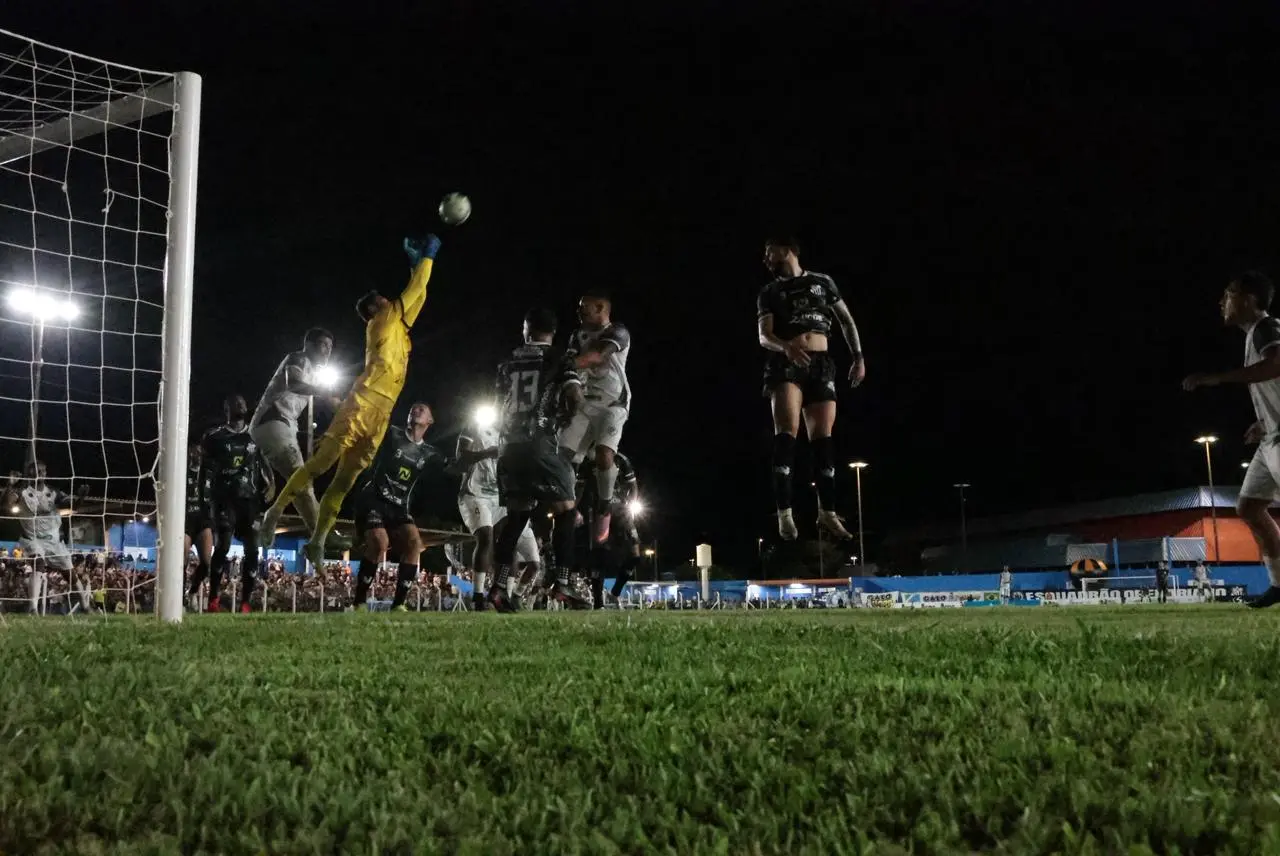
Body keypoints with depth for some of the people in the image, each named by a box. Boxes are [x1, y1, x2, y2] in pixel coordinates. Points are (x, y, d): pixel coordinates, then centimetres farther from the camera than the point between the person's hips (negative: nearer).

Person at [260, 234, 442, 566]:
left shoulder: (397, 326, 26)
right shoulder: (382, 322, 5)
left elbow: (416, 296, 35)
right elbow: (414, 291, 6)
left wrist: (419, 262, 30)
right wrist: (426, 257, 17)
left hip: (379, 414, 7)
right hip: (362, 405, -7)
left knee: (344, 480, 3)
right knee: (321, 463, -11)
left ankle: (318, 540, 2)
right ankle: (277, 511, -5)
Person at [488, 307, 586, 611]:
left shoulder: (508, 363, 15)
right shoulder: (558, 359, 1)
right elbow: (575, 399, -11)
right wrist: (562, 414, 9)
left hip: (509, 446, 5)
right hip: (540, 444, -5)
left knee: (516, 516, 11)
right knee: (564, 511, 1)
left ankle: (499, 586, 3)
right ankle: (562, 584, -9)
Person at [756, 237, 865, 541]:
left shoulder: (822, 282, 15)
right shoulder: (769, 292, 12)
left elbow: (846, 321, 17)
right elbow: (764, 336, -1)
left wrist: (858, 356, 6)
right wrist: (787, 347, -22)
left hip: (821, 364, 2)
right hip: (785, 363, -2)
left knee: (823, 437, 1)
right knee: (787, 431, -18)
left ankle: (827, 511, 11)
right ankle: (784, 512, -24)